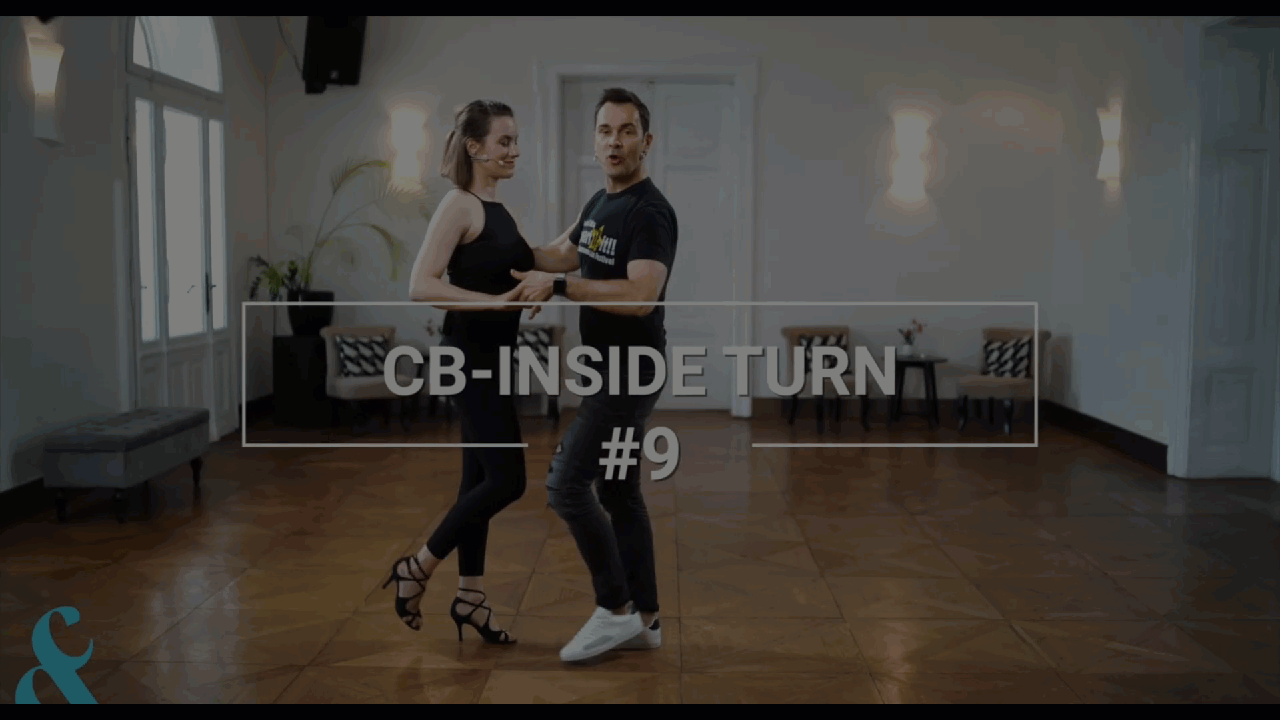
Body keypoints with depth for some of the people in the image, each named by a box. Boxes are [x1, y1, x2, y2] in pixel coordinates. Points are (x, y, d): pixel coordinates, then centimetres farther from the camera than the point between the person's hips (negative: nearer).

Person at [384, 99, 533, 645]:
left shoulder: (498, 210, 14)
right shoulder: (459, 205, -13)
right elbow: (421, 286, -22)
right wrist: (497, 301, -25)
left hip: (493, 356, 9)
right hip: (469, 355, -9)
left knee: (482, 478, 12)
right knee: (506, 480, -8)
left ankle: (469, 597, 22)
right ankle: (416, 569, 7)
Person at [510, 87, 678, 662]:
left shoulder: (649, 212, -18)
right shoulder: (601, 204, 14)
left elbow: (641, 296, -30)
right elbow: (560, 255, 28)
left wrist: (558, 287, -29)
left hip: (629, 372, -10)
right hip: (611, 369, 11)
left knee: (567, 484, -11)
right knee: (618, 490, 13)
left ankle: (615, 609, 0)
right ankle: (643, 617, 21)